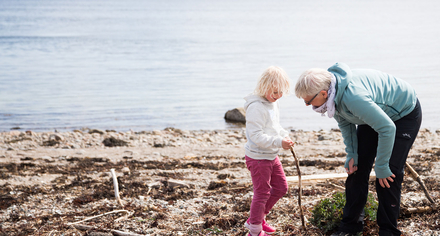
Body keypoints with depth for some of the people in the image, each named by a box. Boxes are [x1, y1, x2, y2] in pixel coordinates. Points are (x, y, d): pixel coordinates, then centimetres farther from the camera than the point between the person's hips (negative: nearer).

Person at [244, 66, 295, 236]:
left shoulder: (273, 103, 7)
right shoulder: (256, 107, -24)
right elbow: (256, 136, -28)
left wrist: (284, 135, 1)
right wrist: (279, 142, -31)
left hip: (271, 156, 10)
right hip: (258, 158, -10)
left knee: (281, 188, 18)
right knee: (262, 193, 1)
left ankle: (256, 219, 31)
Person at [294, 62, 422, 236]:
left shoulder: (354, 98, -43)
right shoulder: (333, 94, -16)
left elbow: (387, 128, -36)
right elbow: (345, 123, 3)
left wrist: (382, 167, -26)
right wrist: (351, 154, -3)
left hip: (404, 115, -8)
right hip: (375, 112, 8)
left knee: (388, 176, -12)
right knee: (357, 168, 3)